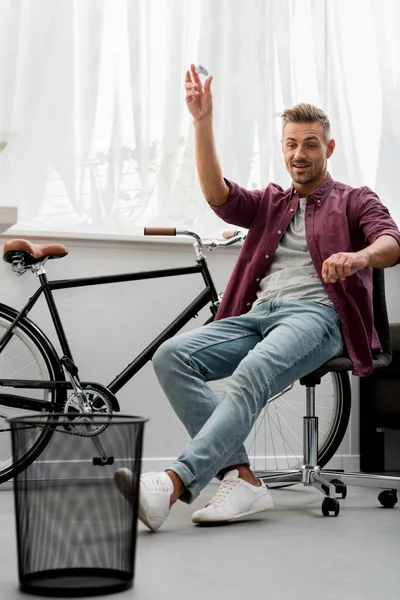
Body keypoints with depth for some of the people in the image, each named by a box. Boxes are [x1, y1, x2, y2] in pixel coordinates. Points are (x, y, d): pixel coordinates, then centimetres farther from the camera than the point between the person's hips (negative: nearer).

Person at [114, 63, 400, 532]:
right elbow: (218, 195, 8)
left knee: (251, 375, -37)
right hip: (257, 313, 5)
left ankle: (174, 484, -50)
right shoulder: (269, 203, 29)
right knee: (171, 356, -24)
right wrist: (202, 122, -4)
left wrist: (359, 256, -27)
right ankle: (240, 477, -30)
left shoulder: (355, 201, 19)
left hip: (316, 313, -4)